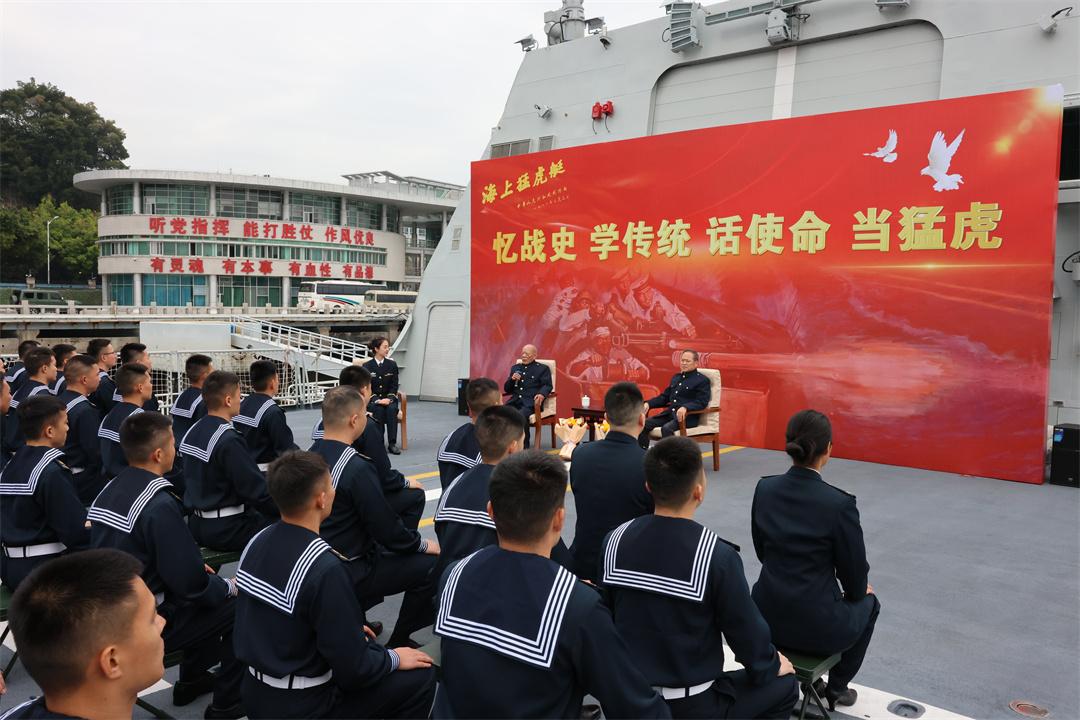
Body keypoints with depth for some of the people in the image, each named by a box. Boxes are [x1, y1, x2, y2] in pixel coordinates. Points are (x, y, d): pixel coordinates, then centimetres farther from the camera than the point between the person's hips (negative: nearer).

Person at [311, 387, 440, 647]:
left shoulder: (312, 454, 1)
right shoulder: (357, 468, -25)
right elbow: (387, 528, -21)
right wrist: (423, 545, -2)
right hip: (346, 575, -9)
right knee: (431, 565, -3)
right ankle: (398, 645, 9)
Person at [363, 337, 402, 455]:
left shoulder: (392, 365, 7)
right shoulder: (367, 366, 2)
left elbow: (394, 386, 4)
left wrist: (388, 399, -15)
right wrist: (377, 400, -19)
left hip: (388, 398, 2)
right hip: (372, 400, -1)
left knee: (392, 409, -32)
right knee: (379, 409, -35)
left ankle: (392, 444, -33)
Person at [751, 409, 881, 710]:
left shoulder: (764, 488, -6)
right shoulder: (840, 503, -20)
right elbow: (854, 578, -8)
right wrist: (860, 592, 15)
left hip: (767, 614, 5)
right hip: (816, 625, -4)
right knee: (867, 603, 30)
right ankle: (836, 687, 37)